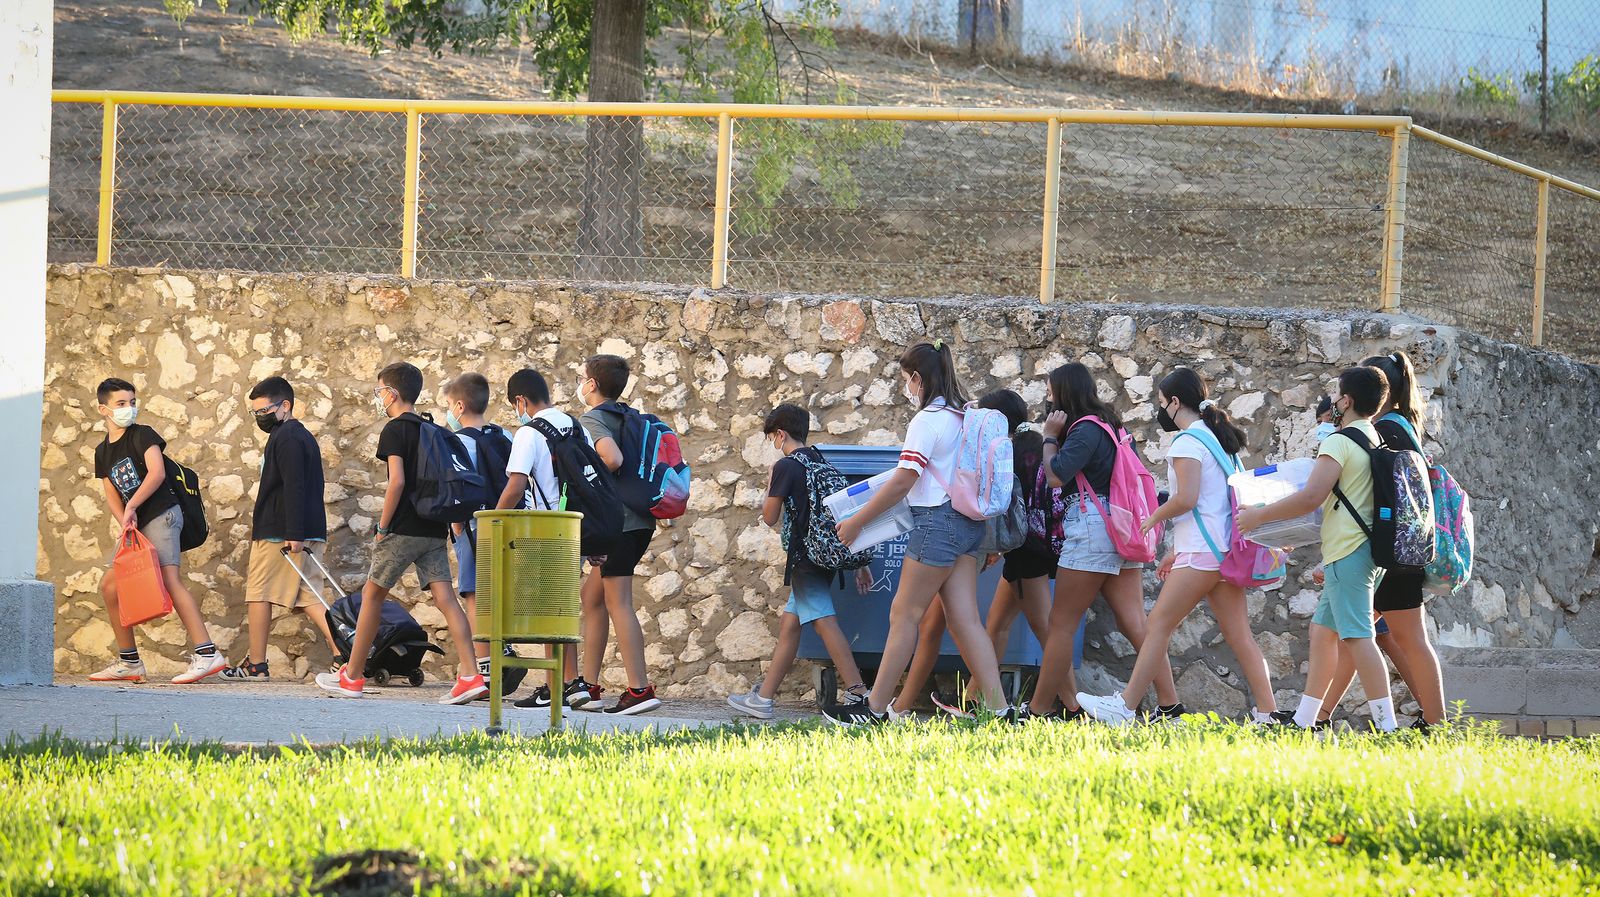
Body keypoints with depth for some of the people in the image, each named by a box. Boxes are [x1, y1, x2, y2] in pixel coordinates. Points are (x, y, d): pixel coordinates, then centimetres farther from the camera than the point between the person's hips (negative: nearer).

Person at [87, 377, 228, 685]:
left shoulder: (142, 435, -2)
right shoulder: (102, 452, 18)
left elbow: (157, 473, -16)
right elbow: (112, 496, 14)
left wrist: (131, 507, -19)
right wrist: (124, 522, -5)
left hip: (161, 515, -8)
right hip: (135, 525, 8)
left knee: (169, 578, -22)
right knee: (110, 585, 7)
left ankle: (206, 654, -32)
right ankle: (129, 662, 16)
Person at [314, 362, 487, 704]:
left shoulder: (395, 430, -7)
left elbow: (397, 481, -17)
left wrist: (383, 526, -11)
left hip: (403, 530, -6)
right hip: (434, 529, 6)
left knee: (372, 595, 7)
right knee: (445, 597, -2)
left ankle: (352, 676, 14)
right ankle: (470, 675, -17)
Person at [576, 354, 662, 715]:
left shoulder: (593, 420, -8)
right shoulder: (628, 418, 18)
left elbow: (612, 459, -25)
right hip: (639, 520, 9)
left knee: (618, 604, -10)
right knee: (592, 597, 15)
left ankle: (639, 689, -16)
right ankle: (588, 686, 17)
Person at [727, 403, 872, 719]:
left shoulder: (786, 466, -8)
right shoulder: (822, 463, 15)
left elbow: (770, 517, -3)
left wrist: (770, 486, 14)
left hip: (804, 556, -9)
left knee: (824, 621, -15)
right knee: (789, 623, 13)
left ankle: (857, 693, -26)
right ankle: (763, 697, 19)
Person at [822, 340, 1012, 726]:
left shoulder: (928, 421, -14)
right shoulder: (963, 416, 12)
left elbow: (903, 481, -16)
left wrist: (856, 521, -11)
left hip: (937, 521, -9)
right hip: (969, 523, 9)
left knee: (904, 615, -1)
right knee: (965, 618, 4)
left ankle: (875, 708, 4)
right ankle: (998, 708, -4)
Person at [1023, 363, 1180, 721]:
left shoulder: (1086, 429, -10)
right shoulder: (1110, 425, 19)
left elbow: (1056, 475, -16)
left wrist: (1050, 437, -3)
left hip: (1092, 529, -9)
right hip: (1120, 530, 9)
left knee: (1061, 624, -4)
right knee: (1135, 623, 2)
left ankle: (1039, 709, -2)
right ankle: (1169, 703, -7)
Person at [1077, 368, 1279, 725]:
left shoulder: (1188, 441, -10)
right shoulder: (1219, 438, 19)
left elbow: (1186, 498, -20)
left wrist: (1154, 518, -2)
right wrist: (1179, 551, 24)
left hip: (1202, 550, -9)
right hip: (1225, 548, 9)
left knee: (1158, 626, -5)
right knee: (1239, 635, 5)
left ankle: (1125, 708, -6)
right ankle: (1268, 716, -1)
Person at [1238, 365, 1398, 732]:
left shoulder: (1340, 442, -13)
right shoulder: (1376, 441, 16)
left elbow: (1312, 496, -21)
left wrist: (1259, 515, -12)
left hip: (1348, 551, -10)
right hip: (1367, 548, 10)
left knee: (1357, 637, -12)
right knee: (1323, 629, 16)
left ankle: (1386, 725, -19)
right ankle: (1304, 719, 19)